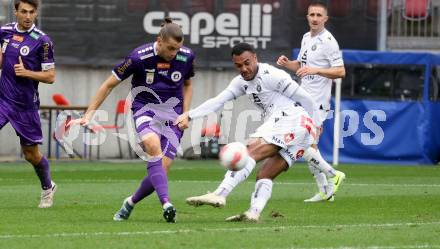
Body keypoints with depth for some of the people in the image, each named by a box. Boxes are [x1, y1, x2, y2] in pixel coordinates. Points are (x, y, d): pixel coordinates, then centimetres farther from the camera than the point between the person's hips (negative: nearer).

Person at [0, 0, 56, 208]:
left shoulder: (42, 41, -11)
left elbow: (50, 76, -8)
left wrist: (26, 73, -20)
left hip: (25, 105, -3)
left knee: (31, 154, 8)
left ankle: (48, 188, 34)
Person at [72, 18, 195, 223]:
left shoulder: (186, 57, -5)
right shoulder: (139, 57, -15)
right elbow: (109, 84, -4)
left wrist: (185, 114, 5)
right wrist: (89, 114, -6)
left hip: (172, 115, 3)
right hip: (145, 109, -3)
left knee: (162, 169, -10)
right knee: (154, 147, -35)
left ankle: (131, 202, 19)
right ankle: (166, 204, -43)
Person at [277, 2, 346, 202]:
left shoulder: (328, 41, -12)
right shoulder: (306, 38, 14)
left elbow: (341, 72, -17)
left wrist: (315, 70, -26)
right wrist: (286, 63, 5)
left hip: (317, 102, -9)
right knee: (310, 146, 10)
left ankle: (332, 175, -3)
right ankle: (324, 191, 15)